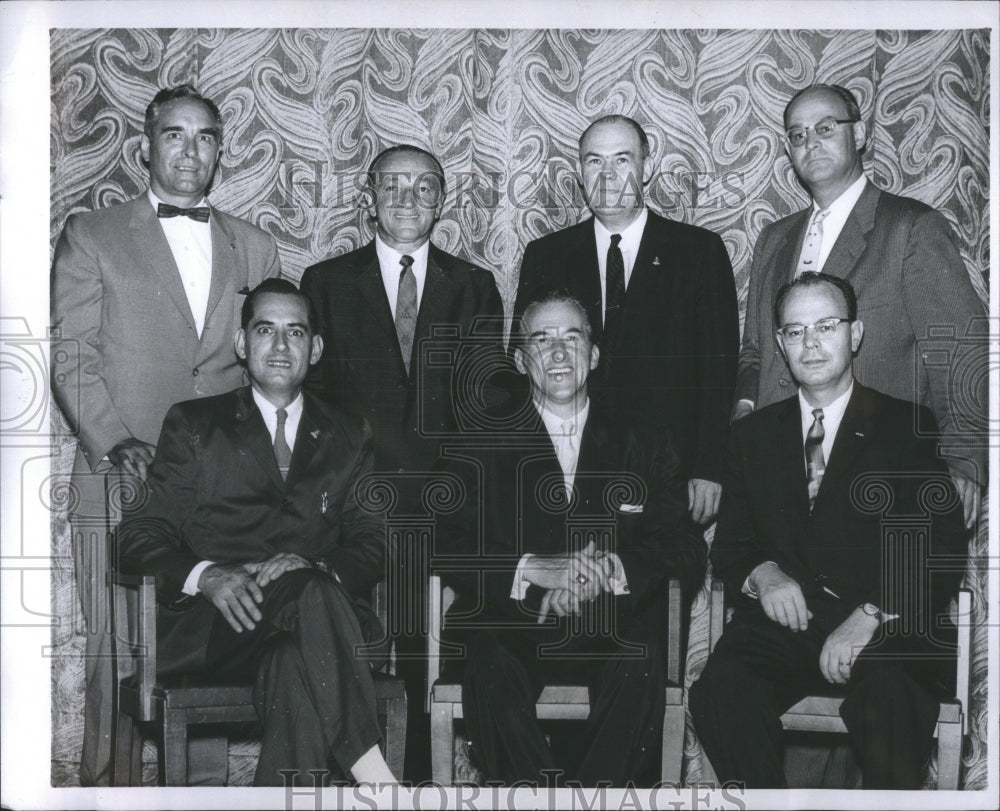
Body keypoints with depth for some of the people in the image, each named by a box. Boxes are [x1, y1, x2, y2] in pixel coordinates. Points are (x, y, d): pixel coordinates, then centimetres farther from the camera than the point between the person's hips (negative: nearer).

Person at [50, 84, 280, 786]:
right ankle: (107, 778, 11)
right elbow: (72, 354, 1)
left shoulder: (255, 248, 17)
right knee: (116, 646, -2)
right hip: (123, 478, -2)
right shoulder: (91, 237, 9)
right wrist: (112, 440, -12)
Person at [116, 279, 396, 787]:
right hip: (209, 624, -2)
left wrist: (312, 566, -12)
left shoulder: (349, 439, 22)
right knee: (310, 594, -36)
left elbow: (372, 548, 12)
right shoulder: (192, 425, 16)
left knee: (297, 663, -37)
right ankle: (372, 774, -41)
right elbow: (140, 539, 7)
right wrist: (207, 575, -15)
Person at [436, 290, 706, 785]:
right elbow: (450, 550, 1)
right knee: (490, 663, -33)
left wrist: (611, 570, -14)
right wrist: (534, 569, -16)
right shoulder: (482, 447, 14)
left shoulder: (643, 444, 17)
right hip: (513, 624, 0)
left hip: (611, 628, 1)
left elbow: (688, 551, 6)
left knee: (641, 658, -32)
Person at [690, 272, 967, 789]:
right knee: (719, 694, -29)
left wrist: (871, 615, -17)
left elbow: (944, 552, -1)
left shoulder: (908, 428, 8)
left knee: (891, 702, -36)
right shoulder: (753, 434, 18)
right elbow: (729, 546, 16)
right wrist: (763, 574, -8)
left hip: (888, 628, -2)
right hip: (782, 624, 3)